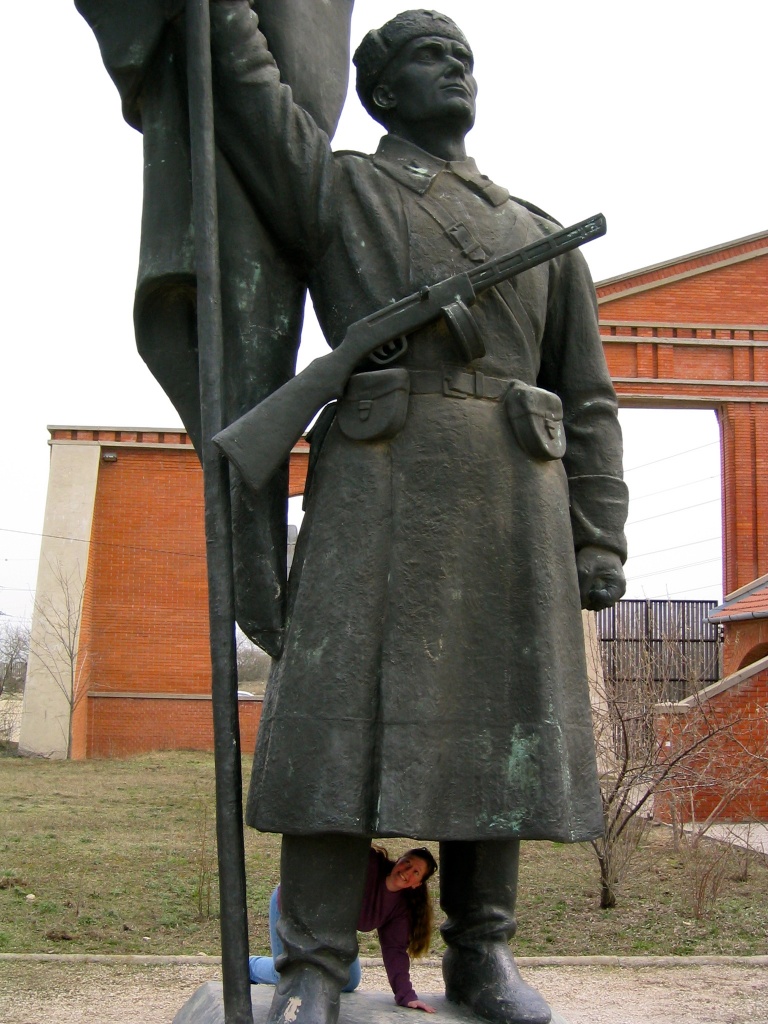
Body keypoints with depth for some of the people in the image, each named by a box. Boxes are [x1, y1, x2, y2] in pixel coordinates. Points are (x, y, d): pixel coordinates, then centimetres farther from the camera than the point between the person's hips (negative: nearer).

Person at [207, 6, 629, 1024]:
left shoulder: (543, 236, 23)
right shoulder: (334, 189, 16)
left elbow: (586, 405, 16)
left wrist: (601, 542, 6)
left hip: (513, 492, 3)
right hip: (379, 478, -3)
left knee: (498, 716, 0)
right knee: (345, 709, -10)